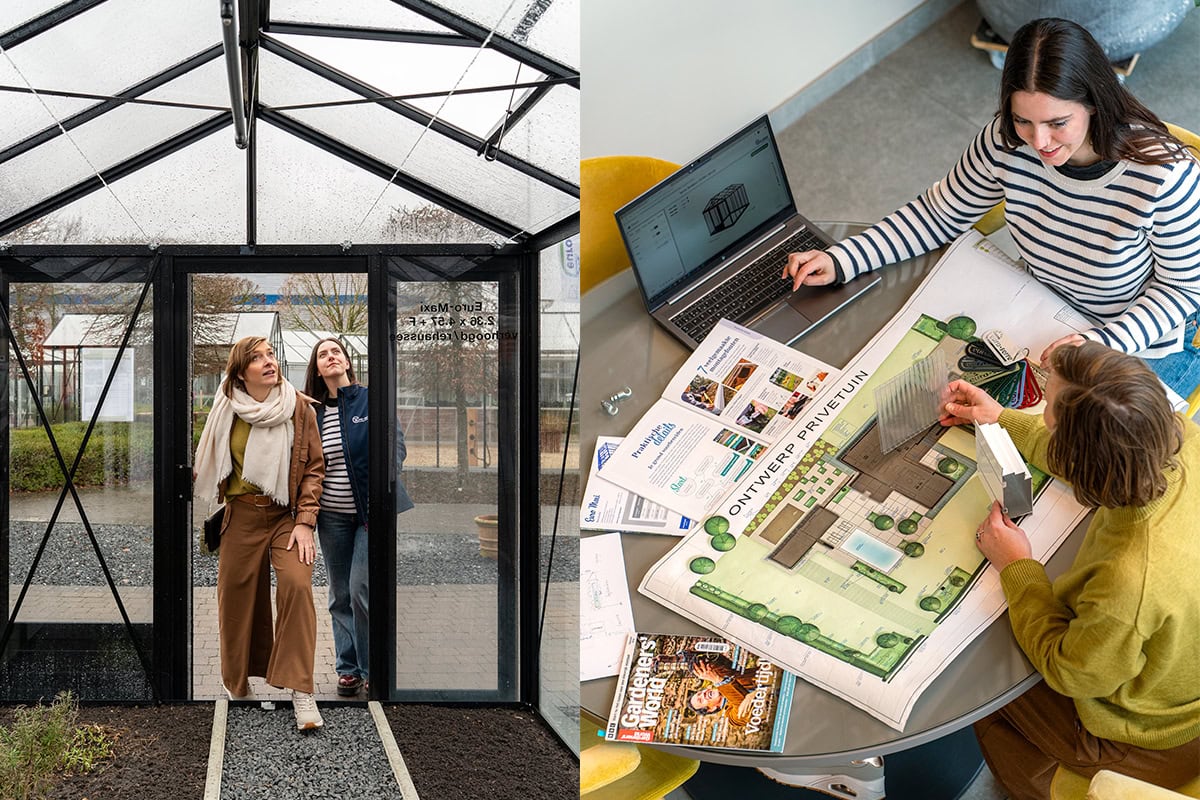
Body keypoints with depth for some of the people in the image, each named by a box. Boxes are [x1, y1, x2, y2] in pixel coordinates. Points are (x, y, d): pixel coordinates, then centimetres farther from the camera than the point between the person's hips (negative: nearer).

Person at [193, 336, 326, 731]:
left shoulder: (299, 407, -3)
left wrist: (304, 521, -9)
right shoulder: (228, 411, 1)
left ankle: (300, 690, -17)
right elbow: (212, 465, 16)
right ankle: (238, 683, 29)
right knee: (236, 595, 6)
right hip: (242, 516, 2)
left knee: (296, 584, -22)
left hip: (288, 514, -2)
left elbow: (314, 467, -2)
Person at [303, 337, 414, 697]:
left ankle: (373, 669, 7)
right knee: (341, 595, 9)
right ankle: (348, 668, 21)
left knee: (361, 590, -10)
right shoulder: (314, 411, 8)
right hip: (332, 517, 4)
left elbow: (396, 445, -5)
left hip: (370, 512, -4)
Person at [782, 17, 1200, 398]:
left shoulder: (1163, 176, -30)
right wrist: (840, 260, -17)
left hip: (1140, 341, -4)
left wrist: (1103, 344, -32)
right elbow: (940, 214, -6)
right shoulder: (1005, 141, -20)